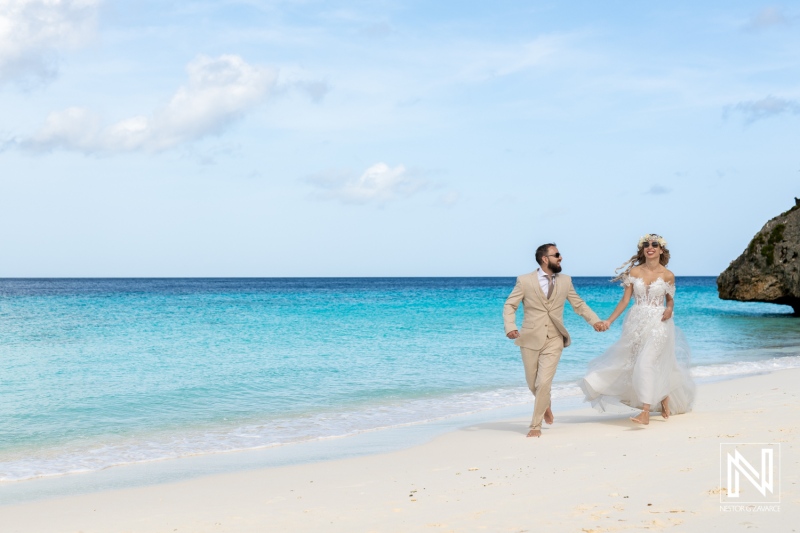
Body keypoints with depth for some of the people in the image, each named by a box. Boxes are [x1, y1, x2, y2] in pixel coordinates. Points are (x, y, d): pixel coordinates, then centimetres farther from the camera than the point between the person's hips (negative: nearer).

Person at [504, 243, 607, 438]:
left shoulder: (565, 281, 6)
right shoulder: (525, 281, -4)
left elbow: (579, 304, 11)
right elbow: (510, 305, -3)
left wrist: (595, 321, -4)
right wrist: (510, 327, -20)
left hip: (553, 340, 1)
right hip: (531, 339, 0)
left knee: (544, 383, -10)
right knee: (533, 384, 10)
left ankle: (536, 425, 3)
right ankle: (545, 405, 43)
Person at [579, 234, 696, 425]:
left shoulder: (667, 275, -2)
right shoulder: (634, 272, 2)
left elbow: (670, 300, 11)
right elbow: (625, 300, 2)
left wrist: (669, 309, -12)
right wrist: (609, 321, -5)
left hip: (658, 324, -4)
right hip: (636, 323, 4)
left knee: (647, 364, -16)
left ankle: (646, 413, -13)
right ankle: (664, 399, 32)